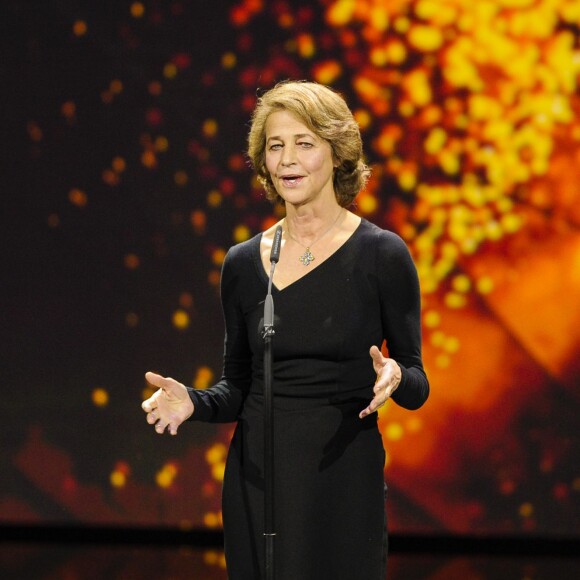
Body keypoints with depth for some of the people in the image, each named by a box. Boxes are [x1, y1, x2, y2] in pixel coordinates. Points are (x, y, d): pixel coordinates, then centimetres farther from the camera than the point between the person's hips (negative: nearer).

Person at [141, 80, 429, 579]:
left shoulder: (381, 255, -5)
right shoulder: (244, 263, 7)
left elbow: (417, 384, -2)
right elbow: (237, 387, 11)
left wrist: (394, 378, -24)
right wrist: (193, 403, -9)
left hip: (344, 478, -3)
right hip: (257, 478, 3)